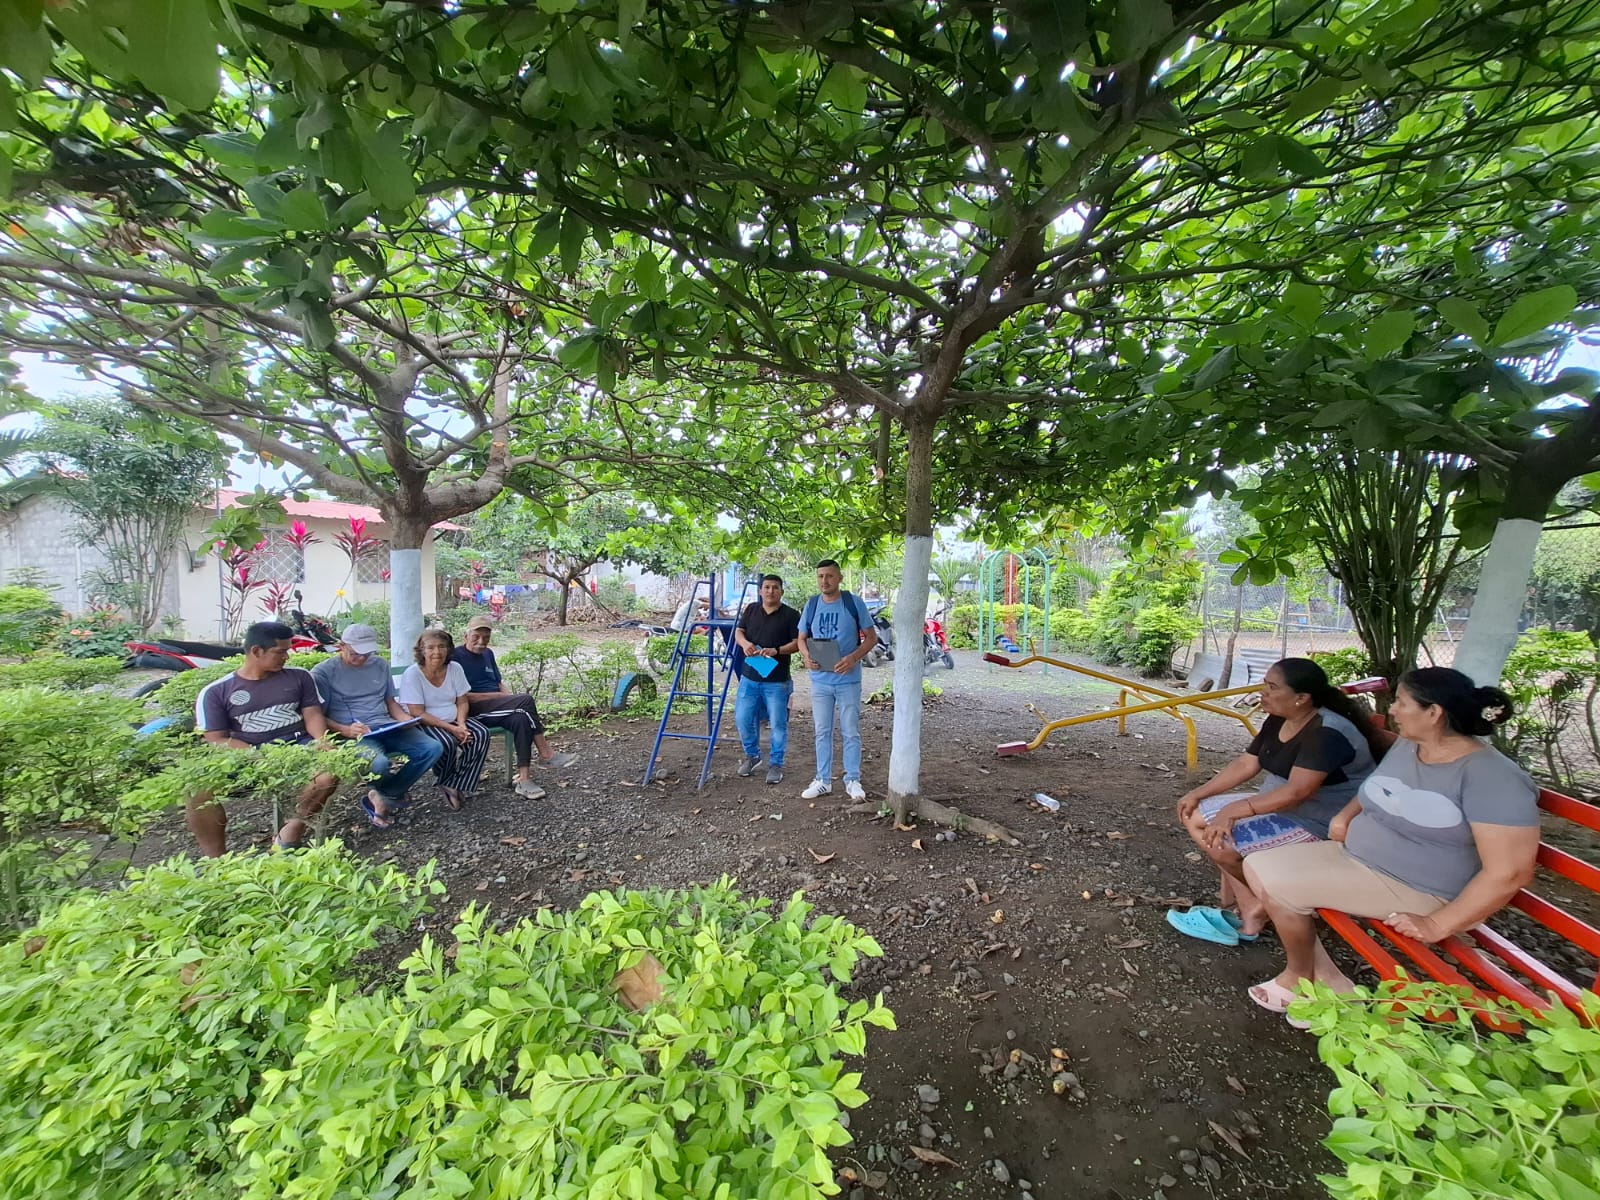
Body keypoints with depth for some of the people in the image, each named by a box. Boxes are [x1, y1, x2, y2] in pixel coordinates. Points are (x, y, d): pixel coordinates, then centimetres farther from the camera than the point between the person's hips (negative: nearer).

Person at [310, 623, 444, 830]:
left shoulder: (381, 664, 14)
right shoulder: (323, 672, -1)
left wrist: (407, 719, 0)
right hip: (353, 734, -5)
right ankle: (389, 795, 3)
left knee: (432, 748, -17)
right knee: (379, 764, -36)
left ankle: (383, 797, -2)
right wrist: (345, 730, -20)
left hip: (386, 726, 5)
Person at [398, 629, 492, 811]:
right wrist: (451, 728, -23)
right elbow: (418, 714, -17)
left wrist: (461, 724, -17)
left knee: (481, 735, -21)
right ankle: (447, 782, -1)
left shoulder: (455, 668, -3)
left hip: (454, 721, 5)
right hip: (425, 724, -4)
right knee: (446, 743, -32)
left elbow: (462, 702, 2)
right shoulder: (412, 674, -15)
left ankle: (456, 786, -11)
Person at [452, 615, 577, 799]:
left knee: (521, 718, -29)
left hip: (496, 708, 6)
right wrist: (498, 696, -15)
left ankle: (524, 779, -33)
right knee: (526, 700, -28)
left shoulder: (488, 653, 18)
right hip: (474, 711, -6)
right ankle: (546, 755, -18)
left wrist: (510, 698, 0)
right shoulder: (456, 657, -5)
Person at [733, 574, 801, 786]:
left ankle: (775, 764, 21)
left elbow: (798, 642, -8)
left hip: (777, 680, -3)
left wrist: (776, 651, -24)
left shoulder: (791, 615, -5)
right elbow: (738, 632, 7)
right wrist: (745, 643, -16)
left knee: (778, 723, 3)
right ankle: (752, 755, 32)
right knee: (743, 718, 9)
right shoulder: (750, 610, 7)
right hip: (749, 676, 4)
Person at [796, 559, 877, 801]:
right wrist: (806, 656, -12)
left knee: (850, 733, 7)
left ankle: (853, 780, 23)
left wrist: (853, 657, -20)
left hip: (848, 680, -3)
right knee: (822, 732, 12)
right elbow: (801, 638, 10)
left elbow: (871, 637, -3)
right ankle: (823, 780, 25)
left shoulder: (854, 603, -7)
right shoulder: (811, 604, 2)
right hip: (820, 681, 3)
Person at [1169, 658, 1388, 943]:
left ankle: (1258, 902, 7)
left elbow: (1297, 792, -30)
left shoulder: (1327, 733, -24)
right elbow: (1245, 764, 6)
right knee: (1197, 816, -2)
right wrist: (1198, 793, -2)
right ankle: (1248, 909, -1)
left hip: (1319, 823, -9)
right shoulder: (1277, 721, 3)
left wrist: (1235, 809, -29)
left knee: (1219, 840, -23)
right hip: (1280, 807, 9)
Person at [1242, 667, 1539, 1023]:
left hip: (1411, 888, -8)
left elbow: (1509, 872, -23)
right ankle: (1327, 978, 4)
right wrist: (1346, 815, 3)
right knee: (1258, 867, -4)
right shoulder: (1406, 746, 4)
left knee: (1279, 884, -21)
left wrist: (1438, 925, -21)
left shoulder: (1491, 777, -21)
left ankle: (1300, 977, 8)